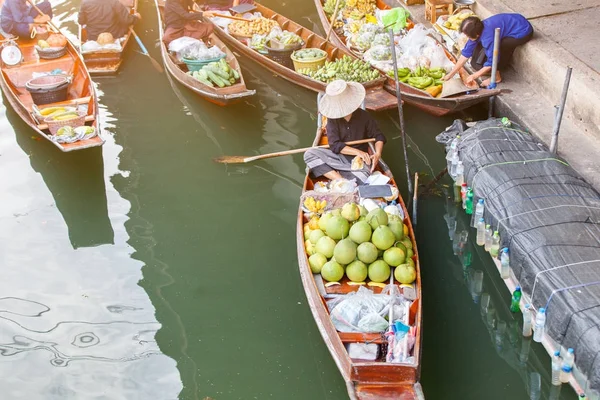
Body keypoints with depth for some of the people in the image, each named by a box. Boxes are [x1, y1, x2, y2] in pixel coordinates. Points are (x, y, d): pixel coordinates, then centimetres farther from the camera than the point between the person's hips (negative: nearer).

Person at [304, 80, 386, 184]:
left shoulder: (364, 116, -3)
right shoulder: (332, 118, -4)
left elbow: (379, 136, 7)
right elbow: (335, 145, -13)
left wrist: (378, 154, -14)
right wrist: (357, 152, -24)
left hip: (359, 160, -1)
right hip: (338, 157, 2)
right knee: (309, 154, -25)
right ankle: (341, 180, -36)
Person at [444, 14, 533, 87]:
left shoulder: (488, 37, -32)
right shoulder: (477, 30, -8)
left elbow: (492, 62, -22)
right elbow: (465, 54, -2)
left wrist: (474, 76, -11)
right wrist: (451, 74, -1)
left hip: (523, 31, -8)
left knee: (494, 49, -19)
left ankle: (496, 77, -1)